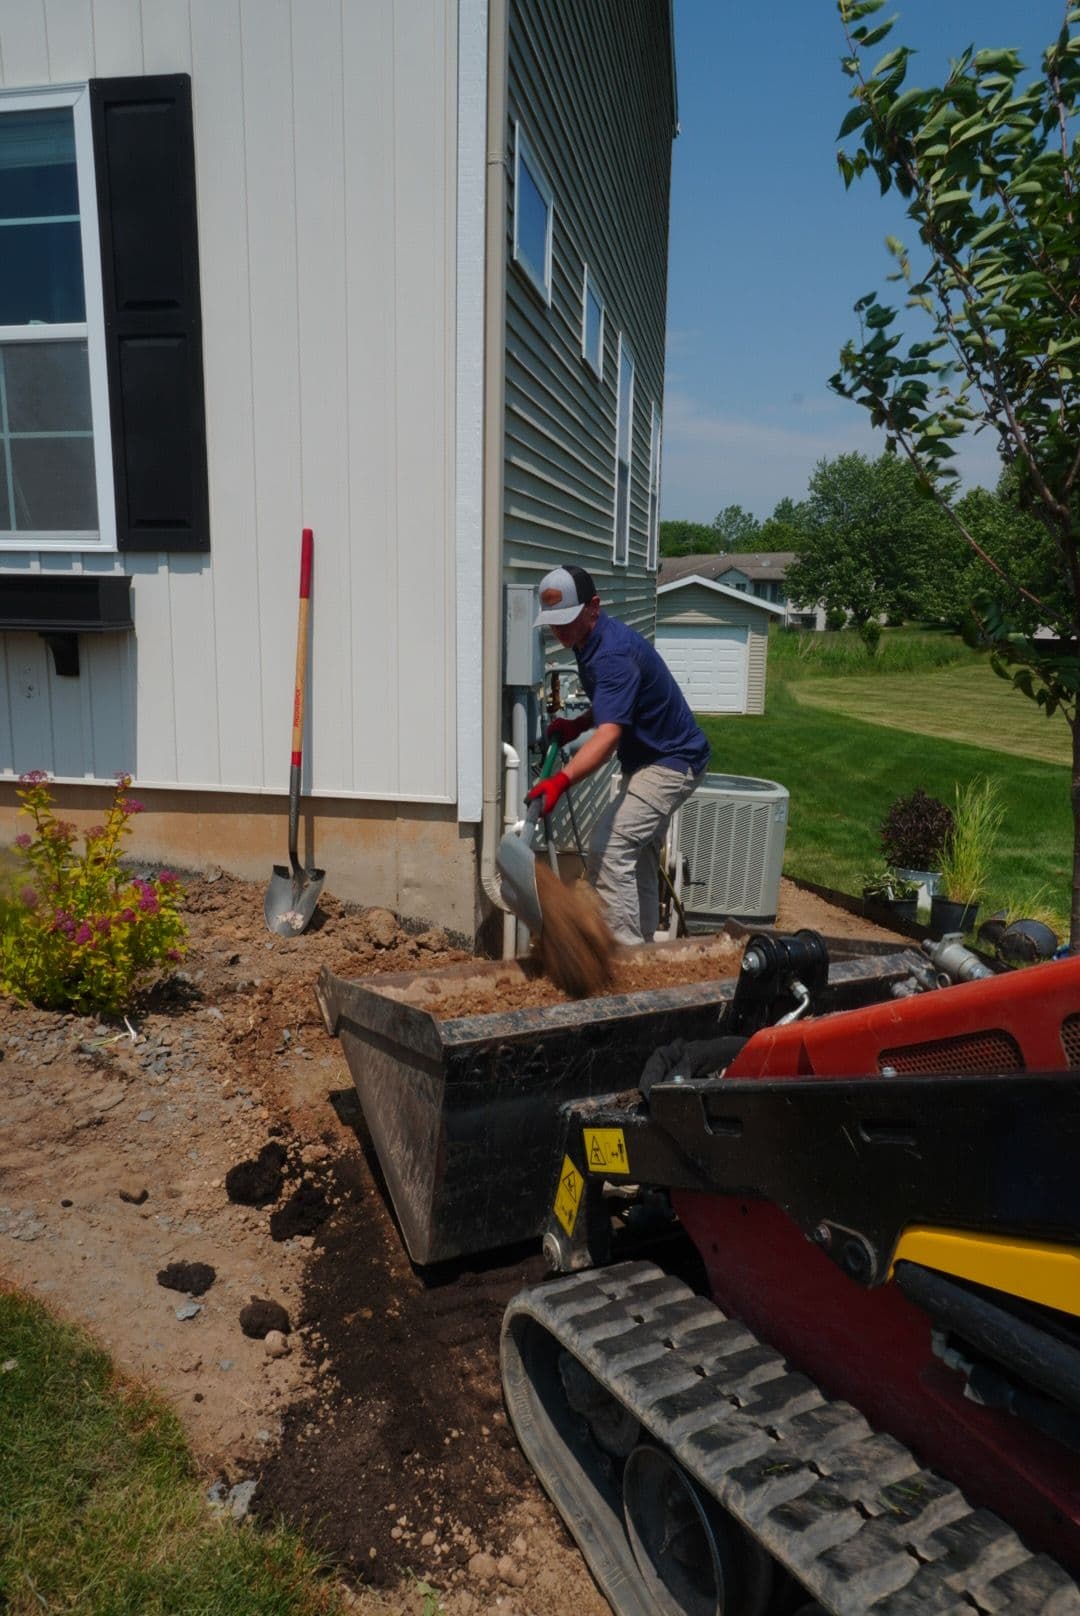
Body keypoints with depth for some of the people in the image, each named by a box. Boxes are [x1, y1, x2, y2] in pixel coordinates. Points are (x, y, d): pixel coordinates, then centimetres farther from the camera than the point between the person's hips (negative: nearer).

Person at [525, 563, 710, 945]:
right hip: (658, 758, 11)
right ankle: (641, 946, 31)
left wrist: (561, 781, -54)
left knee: (608, 849, -19)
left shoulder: (613, 653, -28)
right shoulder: (592, 642, 4)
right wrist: (576, 725, 0)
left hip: (670, 763, -11)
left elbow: (609, 733, -41)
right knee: (640, 859, 18)